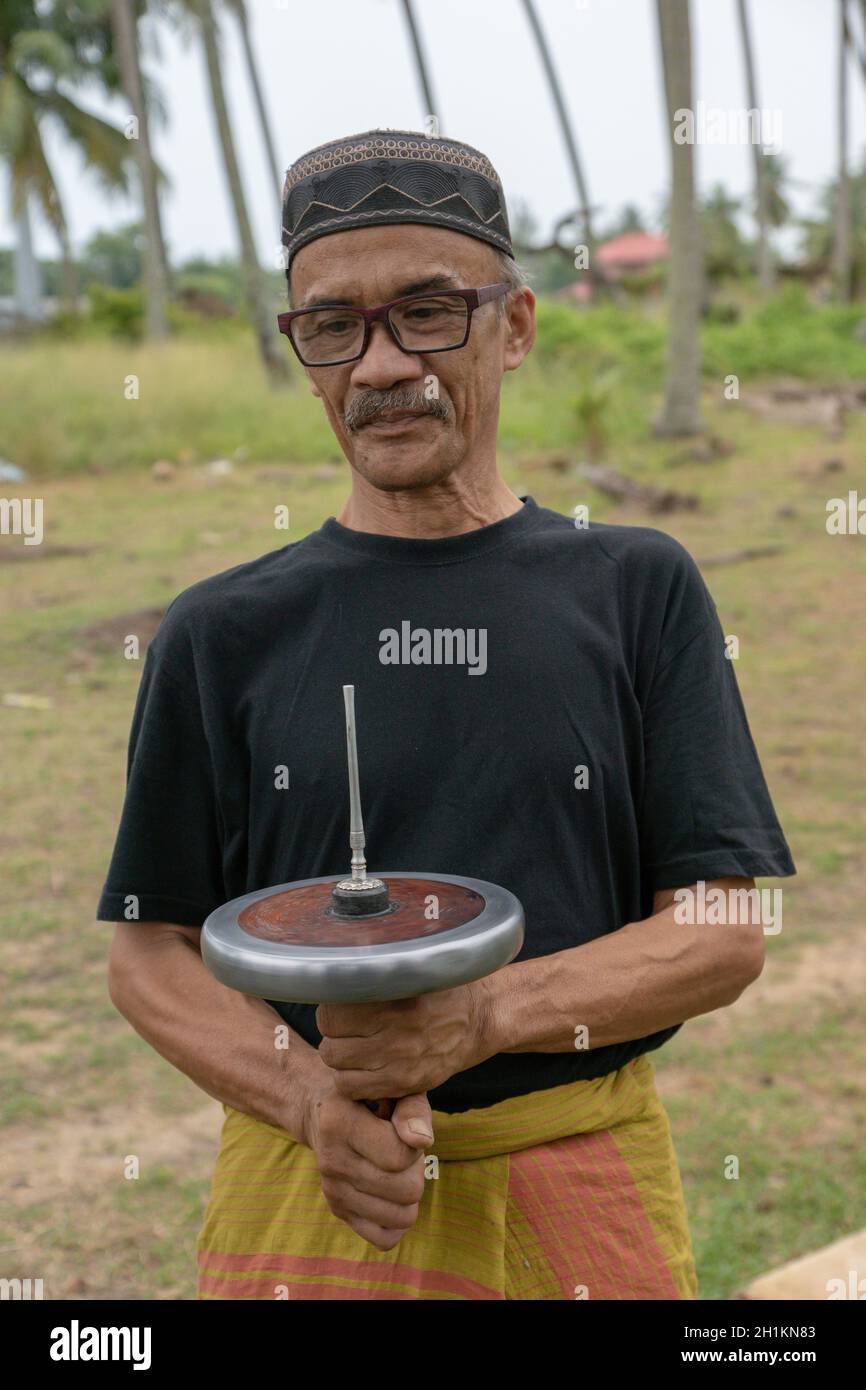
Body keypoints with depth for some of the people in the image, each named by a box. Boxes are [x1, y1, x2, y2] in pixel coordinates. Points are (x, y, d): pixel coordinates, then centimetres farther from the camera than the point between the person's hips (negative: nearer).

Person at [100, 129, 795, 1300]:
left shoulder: (638, 587, 0)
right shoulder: (224, 630, 1)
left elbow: (727, 934, -4)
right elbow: (149, 953, 2)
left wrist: (484, 1016, -19)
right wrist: (306, 1095, -16)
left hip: (581, 1190, 0)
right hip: (298, 1195, 0)